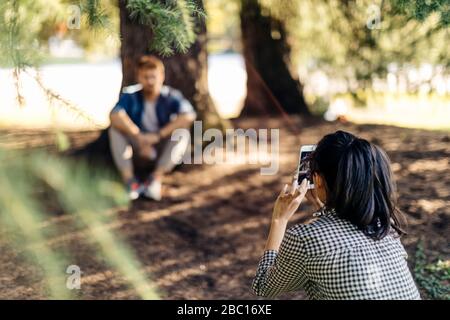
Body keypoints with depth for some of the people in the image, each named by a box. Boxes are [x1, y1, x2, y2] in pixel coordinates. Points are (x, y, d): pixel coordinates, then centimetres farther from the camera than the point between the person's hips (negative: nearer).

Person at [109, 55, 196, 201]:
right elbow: (115, 115, -31)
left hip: (162, 147, -1)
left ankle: (155, 179, -34)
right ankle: (129, 180, -32)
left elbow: (189, 116, -33)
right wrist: (139, 137, -38)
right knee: (115, 129, -24)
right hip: (137, 146, 1)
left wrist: (158, 136, -36)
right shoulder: (130, 96, -13)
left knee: (182, 133, -29)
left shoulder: (171, 97, -15)